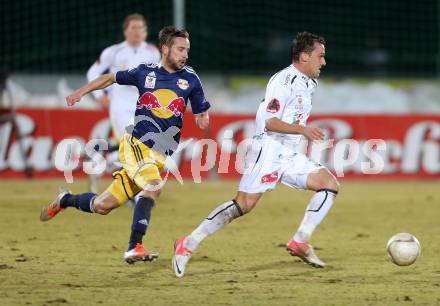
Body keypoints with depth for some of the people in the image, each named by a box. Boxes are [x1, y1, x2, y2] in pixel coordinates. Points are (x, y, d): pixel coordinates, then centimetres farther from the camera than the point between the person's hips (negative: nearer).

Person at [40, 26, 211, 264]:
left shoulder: (190, 79, 6)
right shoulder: (145, 72, 5)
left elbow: (201, 113, 13)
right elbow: (112, 78, 21)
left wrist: (203, 119, -11)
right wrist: (81, 92, 15)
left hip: (160, 156, 3)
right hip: (134, 143, -3)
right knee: (154, 184, -30)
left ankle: (65, 200, 22)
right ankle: (134, 247, -28)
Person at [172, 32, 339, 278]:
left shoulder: (308, 83, 17)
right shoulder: (284, 80, -12)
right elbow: (269, 121, -19)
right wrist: (303, 130, -26)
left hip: (290, 155, 9)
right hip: (269, 149, -9)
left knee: (330, 184, -3)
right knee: (244, 204, -19)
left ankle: (300, 242, -4)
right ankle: (188, 245, -15)